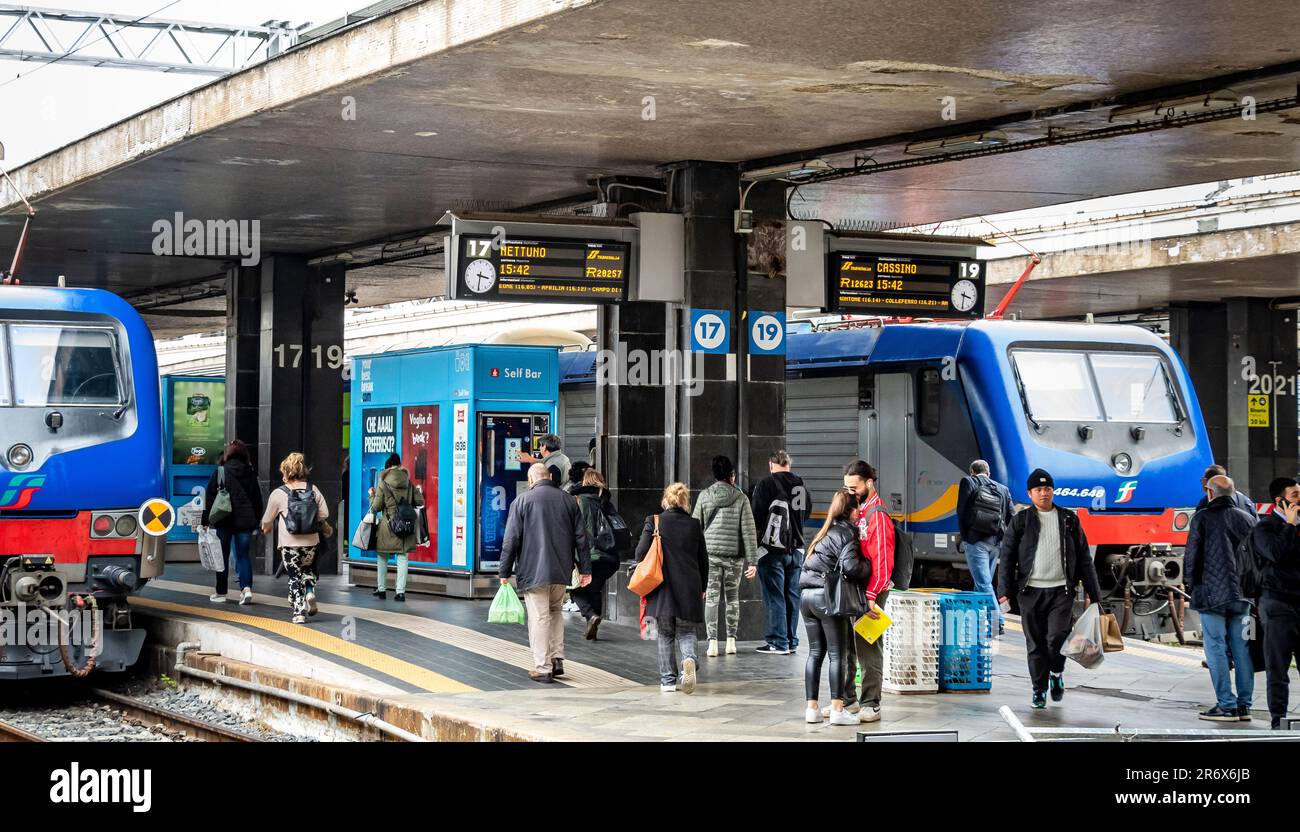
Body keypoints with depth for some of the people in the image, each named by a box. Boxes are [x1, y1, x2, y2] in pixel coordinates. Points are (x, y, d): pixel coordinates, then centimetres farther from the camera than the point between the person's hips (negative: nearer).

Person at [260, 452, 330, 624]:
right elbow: (324, 514, 0)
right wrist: (326, 528, 22)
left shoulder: (278, 494, -5)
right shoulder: (313, 490, 1)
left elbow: (267, 520, 6)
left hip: (289, 544, -3)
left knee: (295, 577, 5)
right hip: (310, 542, 3)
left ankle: (299, 612, -2)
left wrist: (266, 529, 28)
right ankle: (310, 592, -3)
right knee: (309, 570, 25)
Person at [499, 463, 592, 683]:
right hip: (562, 572, 4)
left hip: (533, 571, -4)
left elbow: (511, 540, -5)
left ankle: (542, 667, -2)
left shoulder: (522, 501, -4)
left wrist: (505, 572, 1)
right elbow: (581, 538, 8)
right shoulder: (568, 501, 8)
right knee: (555, 611, 21)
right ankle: (557, 660, 13)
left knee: (539, 617, -1)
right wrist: (585, 569, 13)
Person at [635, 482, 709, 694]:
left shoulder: (654, 522, -3)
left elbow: (640, 553, -6)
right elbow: (704, 561, 8)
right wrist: (702, 588, 20)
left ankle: (668, 680, 10)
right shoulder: (694, 525, 3)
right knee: (686, 632, 11)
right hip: (689, 588, 1)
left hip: (662, 589, -1)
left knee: (665, 635, 10)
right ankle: (689, 659, -20)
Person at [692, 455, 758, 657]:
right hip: (734, 555, 0)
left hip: (710, 554, 0)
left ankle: (712, 642, -5)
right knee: (732, 597, 13)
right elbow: (748, 531, -2)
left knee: (711, 598, 1)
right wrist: (752, 561, 0)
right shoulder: (740, 498, -1)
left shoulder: (704, 497, 0)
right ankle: (731, 640, 14)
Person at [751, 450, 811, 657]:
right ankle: (792, 641, 13)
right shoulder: (802, 486, 6)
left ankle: (778, 642, -4)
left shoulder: (765, 484, -10)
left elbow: (757, 515, -10)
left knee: (774, 596, -3)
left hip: (772, 548, -5)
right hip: (796, 548, 5)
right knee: (793, 595, 10)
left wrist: (757, 537, 5)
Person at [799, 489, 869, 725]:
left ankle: (812, 708, 9)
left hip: (806, 595, 7)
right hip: (827, 596, -7)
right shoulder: (848, 532, -6)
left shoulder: (826, 532, 19)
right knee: (837, 655, -1)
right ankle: (837, 709, -2)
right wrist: (868, 566, -1)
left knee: (815, 652, 11)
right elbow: (850, 565, -19)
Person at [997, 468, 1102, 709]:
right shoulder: (1020, 521, 4)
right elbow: (1007, 556, 1)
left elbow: (1084, 558, 12)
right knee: (1035, 643, 3)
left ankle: (1056, 673, 16)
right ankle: (1039, 689, 15)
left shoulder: (1069, 519, 9)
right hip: (1031, 591, 0)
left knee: (1056, 638, -12)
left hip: (1061, 591, 0)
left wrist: (1093, 593, 9)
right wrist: (1004, 590, -10)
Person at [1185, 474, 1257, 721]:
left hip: (1212, 593, -5)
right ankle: (1244, 705, 8)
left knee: (1216, 649, -2)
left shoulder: (1203, 518, -5)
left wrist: (1192, 585, 9)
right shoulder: (1248, 519, 8)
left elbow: (1191, 555, -5)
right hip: (1242, 595, 5)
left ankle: (1226, 705, -6)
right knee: (1241, 649, 8)